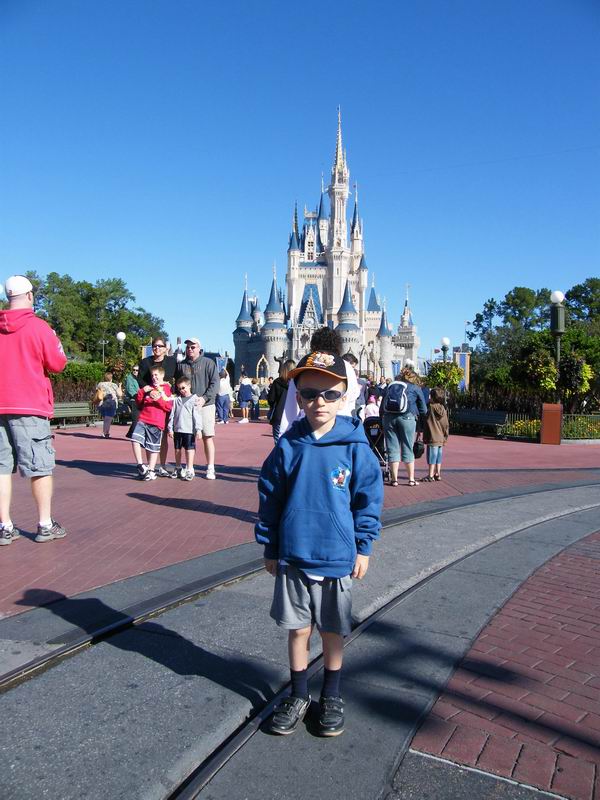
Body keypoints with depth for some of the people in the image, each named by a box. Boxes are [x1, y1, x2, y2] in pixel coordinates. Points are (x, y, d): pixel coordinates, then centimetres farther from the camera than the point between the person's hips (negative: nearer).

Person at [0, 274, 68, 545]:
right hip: (30, 407, -4)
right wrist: (55, 342, 12)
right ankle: (45, 525, 6)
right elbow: (57, 364, -4)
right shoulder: (38, 326, -6)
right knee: (40, 467, 2)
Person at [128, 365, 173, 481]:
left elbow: (169, 407, -6)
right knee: (135, 438, -17)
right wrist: (142, 391, 1)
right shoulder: (148, 387, 19)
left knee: (153, 447, 3)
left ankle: (151, 470, 15)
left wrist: (159, 399, -20)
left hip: (156, 423, -4)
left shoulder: (167, 389, 2)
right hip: (143, 420, 4)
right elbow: (138, 402, 18)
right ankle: (140, 465, -7)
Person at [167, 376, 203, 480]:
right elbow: (172, 414, 11)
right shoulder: (177, 399, 9)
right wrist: (170, 428, 7)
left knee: (189, 449, -2)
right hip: (177, 429, 5)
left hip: (189, 430, -5)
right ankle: (178, 469, 30)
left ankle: (189, 470, 4)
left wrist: (198, 429, -13)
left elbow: (197, 416, -9)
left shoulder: (194, 399, -4)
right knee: (177, 449, 15)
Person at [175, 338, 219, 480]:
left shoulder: (208, 363, 2)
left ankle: (210, 468, 3)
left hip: (205, 405, -3)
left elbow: (215, 383, -4)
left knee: (207, 437, -2)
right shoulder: (181, 365, 12)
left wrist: (204, 398, -14)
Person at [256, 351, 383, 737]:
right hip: (293, 558, 1)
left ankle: (332, 697, 38)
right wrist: (270, 549, 5)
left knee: (333, 632, 16)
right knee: (298, 628, 15)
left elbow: (368, 500, -2)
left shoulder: (355, 448, -10)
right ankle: (299, 696, 36)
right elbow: (270, 499, 2)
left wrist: (363, 548, -1)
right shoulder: (288, 447, -6)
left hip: (338, 559, -1)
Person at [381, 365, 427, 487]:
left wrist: (383, 417, 25)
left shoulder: (390, 385, 23)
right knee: (408, 448, 7)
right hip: (407, 417, -2)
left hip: (388, 417, 2)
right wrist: (416, 414, 31)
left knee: (392, 449, 6)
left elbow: (382, 407, 20)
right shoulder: (415, 388, 14)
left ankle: (394, 479, 6)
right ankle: (411, 479, 12)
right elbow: (423, 410, 14)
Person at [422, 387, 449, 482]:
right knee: (438, 456, 15)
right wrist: (445, 438, 15)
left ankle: (431, 475, 2)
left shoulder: (431, 408, -13)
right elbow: (446, 425, 8)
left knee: (432, 457, -1)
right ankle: (438, 474, 21)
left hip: (432, 438, -6)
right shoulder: (443, 409, 4)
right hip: (441, 439, 6)